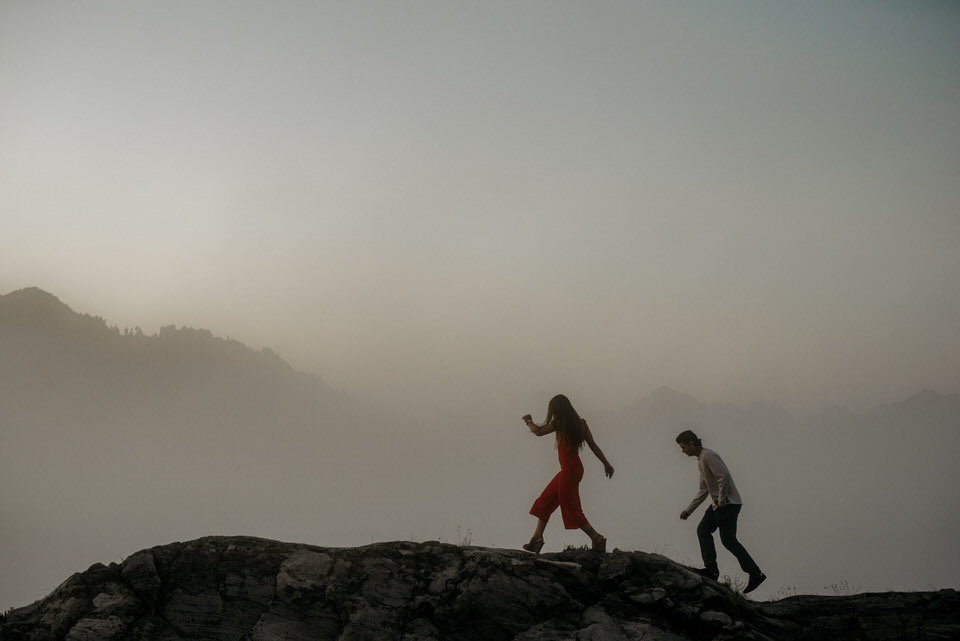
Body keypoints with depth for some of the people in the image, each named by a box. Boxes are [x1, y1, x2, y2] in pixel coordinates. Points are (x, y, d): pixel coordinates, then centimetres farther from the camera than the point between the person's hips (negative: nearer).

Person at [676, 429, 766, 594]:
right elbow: (703, 491, 25)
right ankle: (711, 569, 1)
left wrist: (721, 500, -18)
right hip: (718, 504, 10)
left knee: (728, 540, -9)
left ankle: (755, 574, -6)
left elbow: (723, 476, -24)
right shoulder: (701, 460, 19)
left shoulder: (708, 456, -12)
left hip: (728, 504, -10)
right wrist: (688, 510, 23)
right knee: (702, 530, 5)